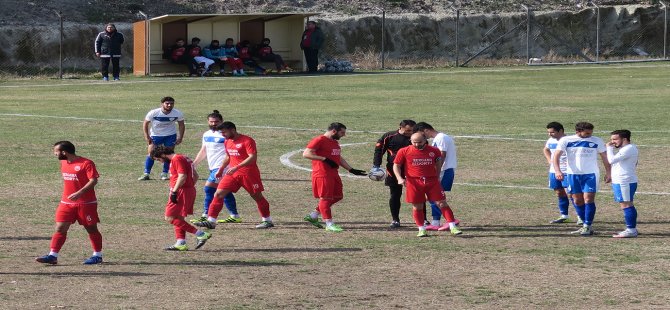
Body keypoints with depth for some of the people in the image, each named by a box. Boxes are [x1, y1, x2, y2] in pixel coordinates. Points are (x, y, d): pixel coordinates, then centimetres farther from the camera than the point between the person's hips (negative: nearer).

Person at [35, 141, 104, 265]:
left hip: (86, 203, -6)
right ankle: (53, 256, -3)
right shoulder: (63, 163, 10)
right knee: (60, 228, -2)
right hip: (66, 203, 6)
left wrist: (79, 193, -30)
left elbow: (93, 180, -21)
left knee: (91, 229, 5)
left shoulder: (86, 163, -15)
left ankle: (97, 255, 17)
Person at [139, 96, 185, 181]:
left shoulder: (178, 114, -18)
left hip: (170, 136, 1)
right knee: (150, 154, -7)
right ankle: (146, 174, -1)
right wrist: (146, 136, -16)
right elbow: (145, 123, -11)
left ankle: (164, 174, 15)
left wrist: (180, 137, -8)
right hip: (155, 135, -1)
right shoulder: (153, 113, -24)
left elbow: (181, 125, -2)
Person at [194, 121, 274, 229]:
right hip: (233, 173, 7)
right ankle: (211, 221, -7)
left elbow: (253, 157, -22)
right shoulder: (227, 142, 11)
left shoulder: (247, 140, -14)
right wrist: (220, 170, 21)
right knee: (218, 194, -5)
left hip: (249, 173, -7)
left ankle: (267, 220, 19)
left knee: (257, 196, 4)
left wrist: (237, 167, -28)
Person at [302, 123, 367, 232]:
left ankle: (313, 216, 21)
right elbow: (306, 153, -18)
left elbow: (339, 158, 30)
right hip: (322, 174, -10)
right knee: (325, 198, -5)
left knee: (337, 197, 12)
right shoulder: (319, 140, -11)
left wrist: (351, 170, 23)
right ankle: (329, 224, -1)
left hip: (333, 174, 10)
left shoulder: (335, 142, 19)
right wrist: (325, 159, -22)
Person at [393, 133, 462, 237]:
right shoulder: (404, 152, -3)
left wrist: (437, 176, 18)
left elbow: (438, 162, 19)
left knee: (442, 203, -2)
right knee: (417, 207, 2)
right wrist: (399, 178, -10)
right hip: (414, 182, -1)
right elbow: (396, 165, 4)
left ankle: (453, 227, 1)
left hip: (432, 181, 1)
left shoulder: (434, 151, 2)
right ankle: (421, 230, 15)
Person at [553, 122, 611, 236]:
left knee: (588, 199, -11)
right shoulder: (566, 140, -2)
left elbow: (605, 157, 7)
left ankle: (587, 227, -7)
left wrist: (608, 173, 1)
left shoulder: (597, 141, 0)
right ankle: (586, 226, 17)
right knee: (577, 201, 6)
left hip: (590, 175, -2)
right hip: (572, 174, 2)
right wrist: (558, 171, -18)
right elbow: (556, 156, -4)